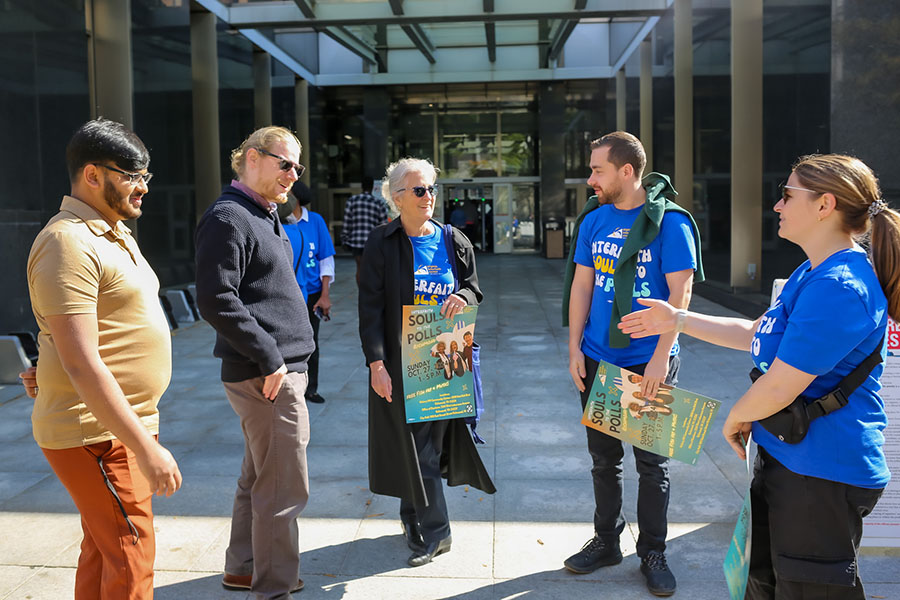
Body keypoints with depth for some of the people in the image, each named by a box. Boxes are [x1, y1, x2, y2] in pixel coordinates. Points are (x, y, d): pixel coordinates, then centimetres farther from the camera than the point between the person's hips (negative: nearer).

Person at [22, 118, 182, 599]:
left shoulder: (114, 234, 14)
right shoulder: (68, 243, -19)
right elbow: (82, 365, -25)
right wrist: (146, 447, -26)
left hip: (122, 427, 9)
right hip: (96, 436, -9)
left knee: (101, 555, 18)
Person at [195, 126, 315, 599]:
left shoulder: (263, 217, 18)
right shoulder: (228, 218, -13)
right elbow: (216, 301, -21)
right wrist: (269, 359, -19)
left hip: (281, 368, 10)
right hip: (268, 374, -10)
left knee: (259, 477, 20)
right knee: (284, 488, -2)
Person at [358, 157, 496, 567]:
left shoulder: (453, 241, 7)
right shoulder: (382, 244, -4)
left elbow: (474, 287, 15)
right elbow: (370, 307, -7)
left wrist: (463, 296, -10)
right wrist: (376, 362, -15)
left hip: (446, 359, 3)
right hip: (401, 363, -3)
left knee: (434, 437, 8)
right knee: (415, 443, 1)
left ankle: (413, 515, 29)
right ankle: (435, 532, 14)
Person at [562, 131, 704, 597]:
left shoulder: (669, 221, -10)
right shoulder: (593, 218, 4)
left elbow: (680, 293, -12)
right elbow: (582, 284, 7)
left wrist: (661, 358, -17)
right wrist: (574, 348, 2)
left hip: (649, 362, -4)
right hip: (597, 360, 4)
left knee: (651, 463, 7)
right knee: (603, 457, 14)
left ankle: (652, 553, 23)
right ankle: (606, 541, 31)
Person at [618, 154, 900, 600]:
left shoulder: (837, 286, -26)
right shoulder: (812, 274, 8)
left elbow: (779, 386, -26)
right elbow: (757, 334, 19)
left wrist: (735, 418, -6)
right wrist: (678, 320, 17)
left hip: (823, 472, -10)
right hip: (785, 456, 10)